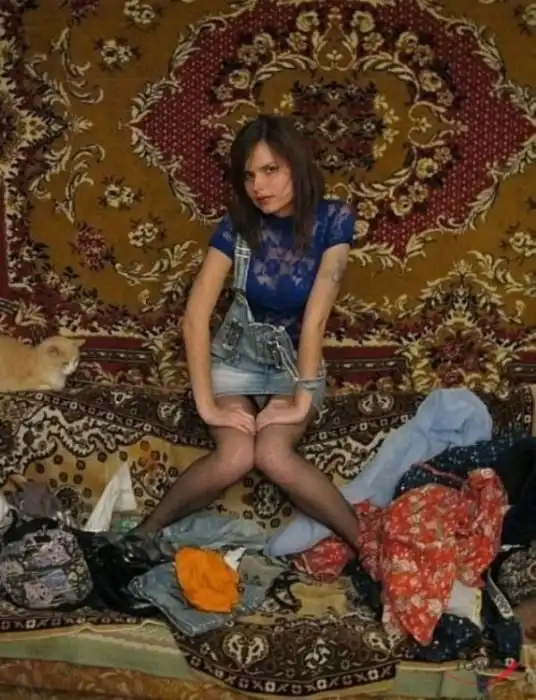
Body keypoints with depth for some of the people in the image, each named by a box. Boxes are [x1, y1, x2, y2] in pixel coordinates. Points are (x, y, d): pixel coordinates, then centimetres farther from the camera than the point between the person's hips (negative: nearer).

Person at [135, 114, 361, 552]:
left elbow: (315, 316, -21)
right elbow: (196, 316, -17)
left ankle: (366, 540, -18)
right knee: (234, 459, -28)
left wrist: (303, 400, -24)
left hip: (296, 362, -1)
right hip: (235, 357, 1)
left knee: (274, 456, -31)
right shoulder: (237, 226, -12)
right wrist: (207, 403, -23)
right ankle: (146, 531, -9)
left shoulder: (333, 220, -16)